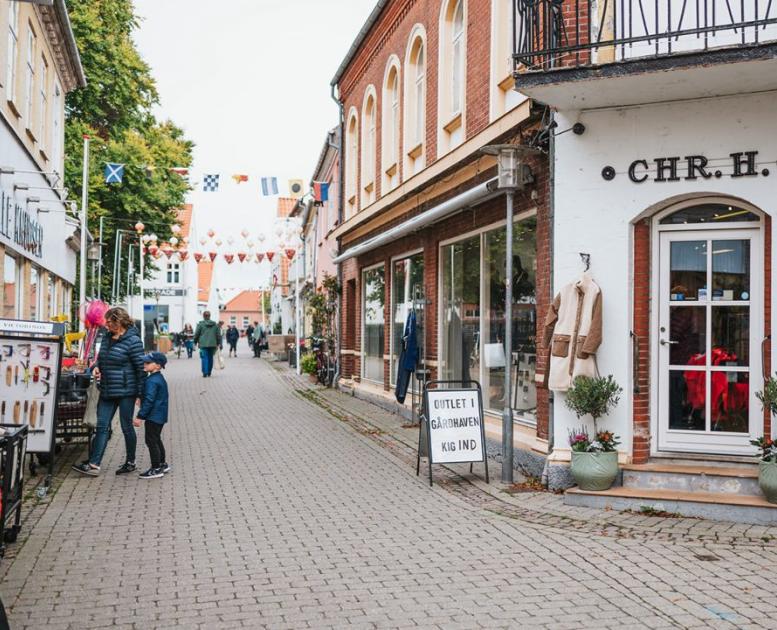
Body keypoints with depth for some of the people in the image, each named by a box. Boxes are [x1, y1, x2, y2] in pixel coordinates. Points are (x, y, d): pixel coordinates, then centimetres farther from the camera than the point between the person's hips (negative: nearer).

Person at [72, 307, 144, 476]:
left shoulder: (133, 341, -13)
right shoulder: (107, 338, 10)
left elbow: (140, 367, -12)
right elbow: (101, 358, 25)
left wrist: (140, 393, -13)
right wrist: (97, 367, 1)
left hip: (125, 392, -7)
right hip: (107, 391, 7)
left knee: (126, 427, 6)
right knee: (102, 426, 4)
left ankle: (130, 462, 21)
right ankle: (93, 464, 4)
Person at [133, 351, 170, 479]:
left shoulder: (152, 381, -20)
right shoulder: (160, 379, 12)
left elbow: (149, 400, -24)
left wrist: (140, 416, -22)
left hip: (153, 416, -10)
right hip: (160, 416, 10)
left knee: (151, 441, -4)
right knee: (156, 440, 20)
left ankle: (156, 469, -1)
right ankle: (163, 464, 28)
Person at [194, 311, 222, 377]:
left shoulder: (200, 324, -2)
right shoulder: (215, 324, 8)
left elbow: (196, 334, 1)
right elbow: (218, 335, 9)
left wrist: (195, 342, 14)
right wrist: (218, 344, 14)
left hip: (203, 344, -3)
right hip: (212, 344, 3)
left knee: (204, 358, -3)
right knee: (210, 358, 12)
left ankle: (205, 372, -12)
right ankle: (209, 372, 18)